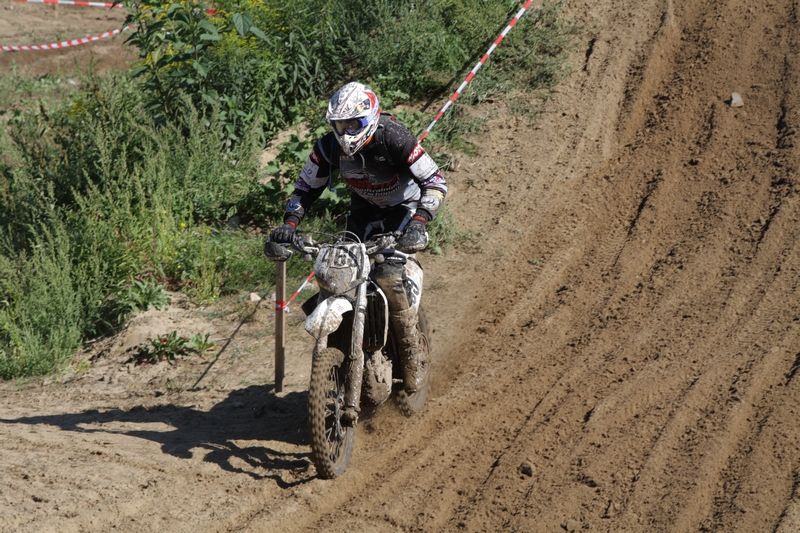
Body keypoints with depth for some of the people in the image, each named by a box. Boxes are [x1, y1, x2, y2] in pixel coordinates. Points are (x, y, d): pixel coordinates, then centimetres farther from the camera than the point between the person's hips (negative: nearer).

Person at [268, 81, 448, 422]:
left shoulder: (394, 139, -25)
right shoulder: (330, 146, -11)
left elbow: (436, 182, -24)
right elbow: (306, 187, 1)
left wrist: (418, 223, -38)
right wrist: (289, 224, -16)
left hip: (404, 209, -5)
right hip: (363, 214, 5)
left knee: (387, 276, -30)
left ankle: (413, 354, -8)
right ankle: (352, 386, -11)